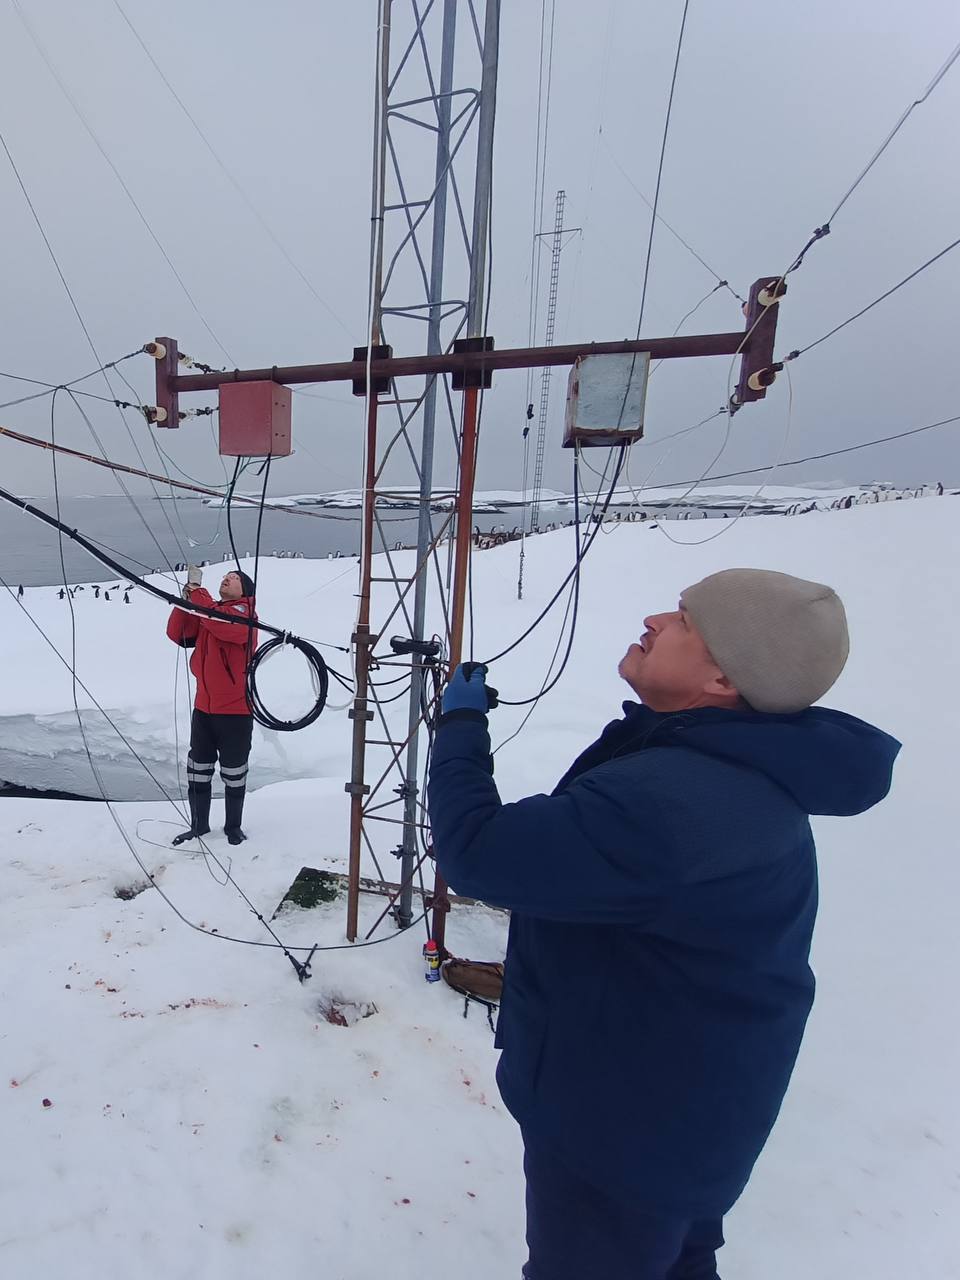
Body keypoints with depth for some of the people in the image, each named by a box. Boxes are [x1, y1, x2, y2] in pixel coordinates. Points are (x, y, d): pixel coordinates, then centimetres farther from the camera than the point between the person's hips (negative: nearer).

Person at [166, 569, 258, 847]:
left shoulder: (244, 613, -9)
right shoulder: (206, 612, 11)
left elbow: (223, 625, -30)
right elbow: (178, 635, 1)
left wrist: (197, 593, -20)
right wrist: (186, 600, -11)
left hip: (236, 711, -6)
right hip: (204, 708, 6)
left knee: (233, 774, 7)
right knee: (198, 771, 14)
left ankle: (233, 826, 23)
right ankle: (199, 825, 28)